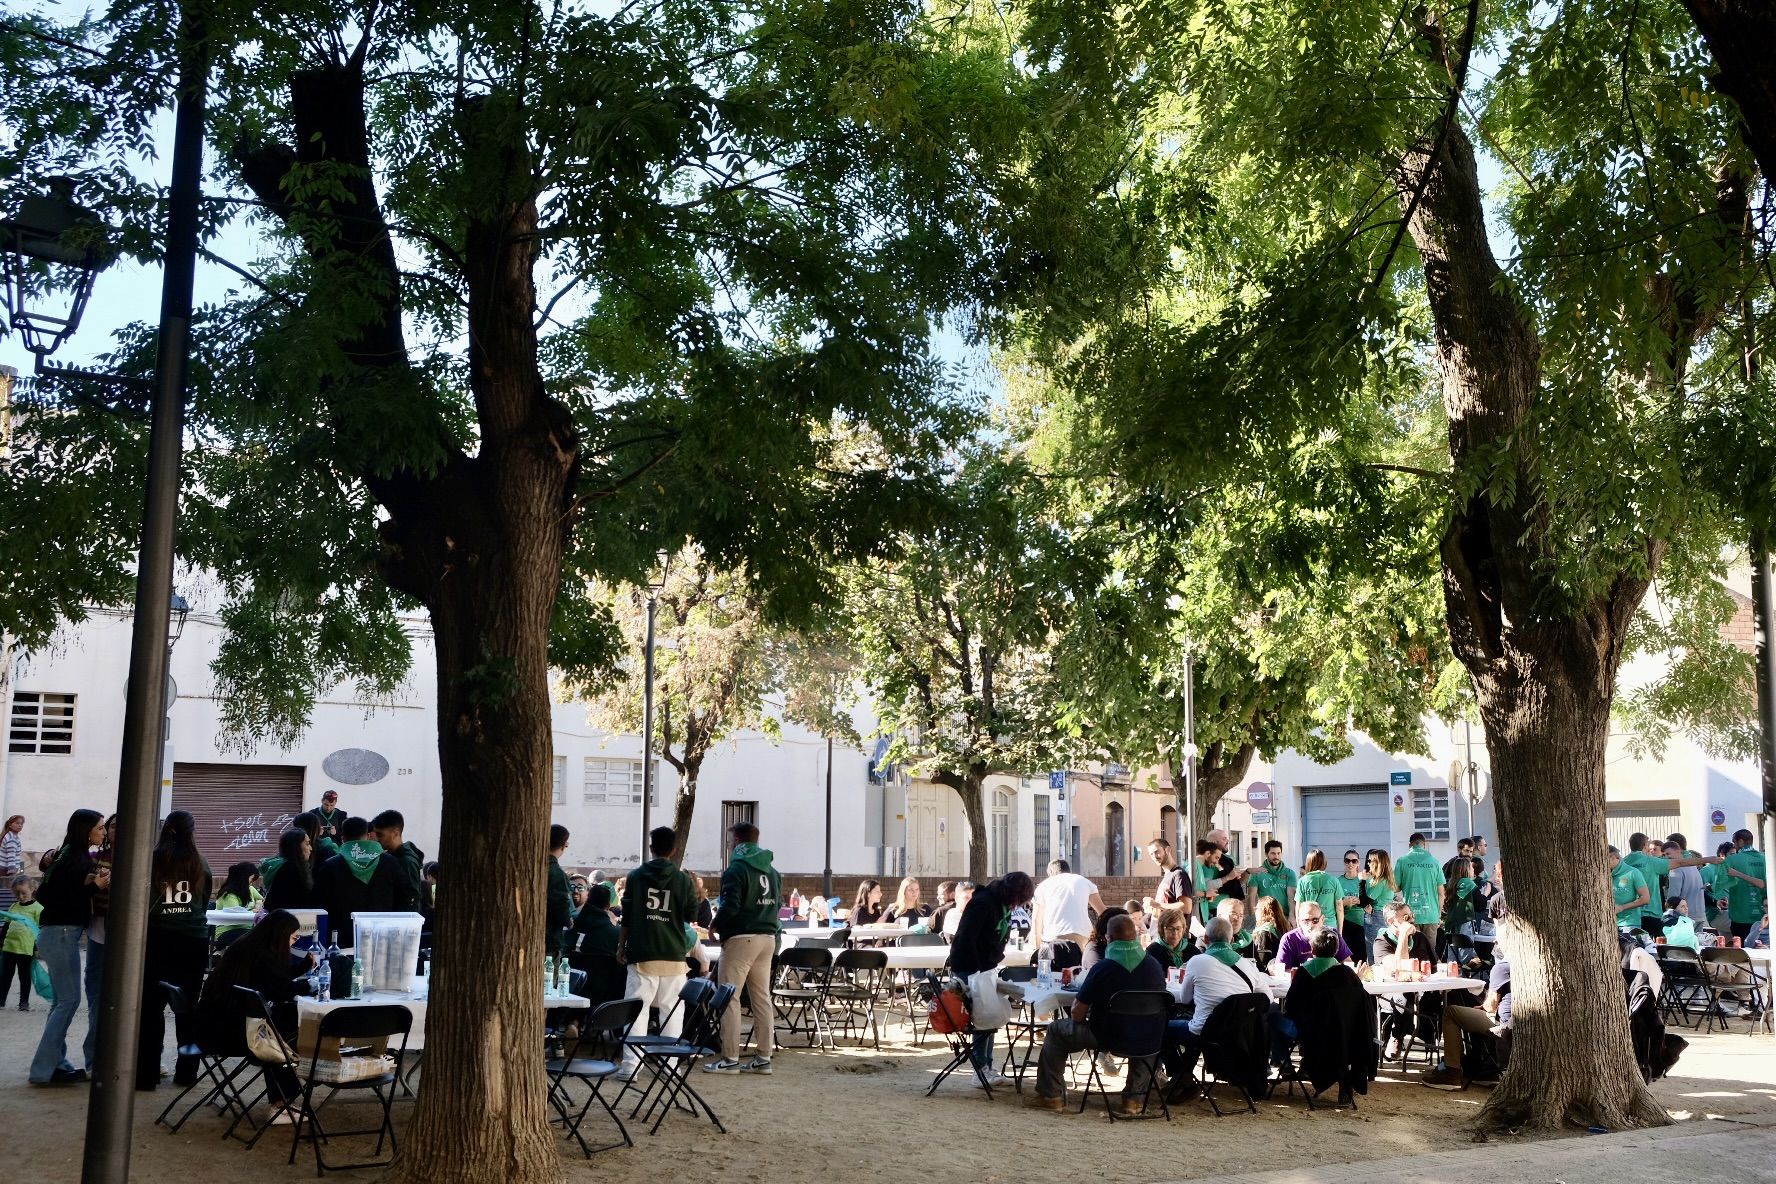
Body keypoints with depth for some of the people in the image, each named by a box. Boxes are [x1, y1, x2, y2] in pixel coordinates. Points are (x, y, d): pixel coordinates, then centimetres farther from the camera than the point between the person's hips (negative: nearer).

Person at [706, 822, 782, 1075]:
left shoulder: (736, 869, -10)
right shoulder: (772, 872, 14)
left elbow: (729, 907, -16)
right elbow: (776, 904, 14)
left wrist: (716, 924, 0)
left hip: (740, 938, -7)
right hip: (768, 937, 7)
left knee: (730, 998, -1)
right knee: (762, 998, 10)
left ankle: (730, 1059, -2)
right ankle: (764, 1058, 11)